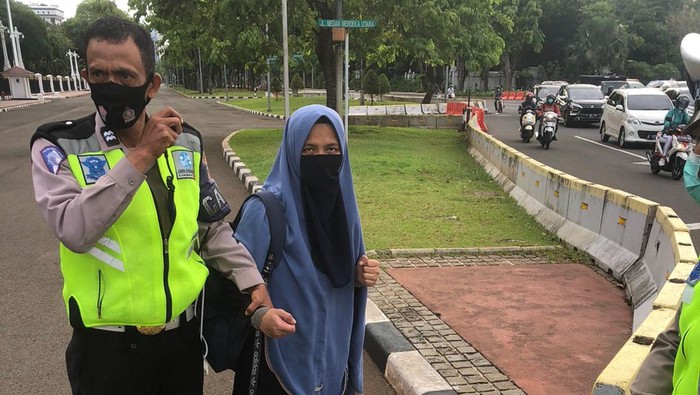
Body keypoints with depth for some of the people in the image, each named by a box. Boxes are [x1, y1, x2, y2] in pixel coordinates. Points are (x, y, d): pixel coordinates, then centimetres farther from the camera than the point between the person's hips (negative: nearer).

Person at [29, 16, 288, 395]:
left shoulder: (186, 143, 1)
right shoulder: (58, 146, -10)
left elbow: (213, 228, 8)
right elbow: (74, 231, -27)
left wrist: (252, 281, -1)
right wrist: (141, 156, -26)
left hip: (185, 330, 3)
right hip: (108, 341, -3)